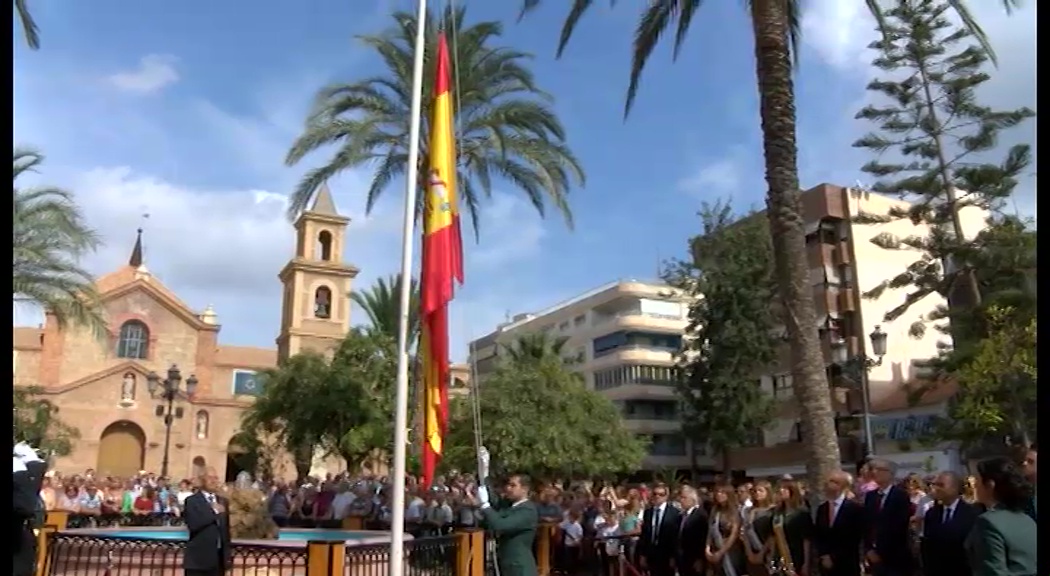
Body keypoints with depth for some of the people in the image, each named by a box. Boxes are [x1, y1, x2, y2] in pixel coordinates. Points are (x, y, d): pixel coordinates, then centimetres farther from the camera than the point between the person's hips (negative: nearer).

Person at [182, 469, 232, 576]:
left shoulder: (222, 501, 15)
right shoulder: (192, 501, -4)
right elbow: (193, 524, -19)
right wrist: (214, 511, -15)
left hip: (219, 557, 5)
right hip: (199, 558, -5)